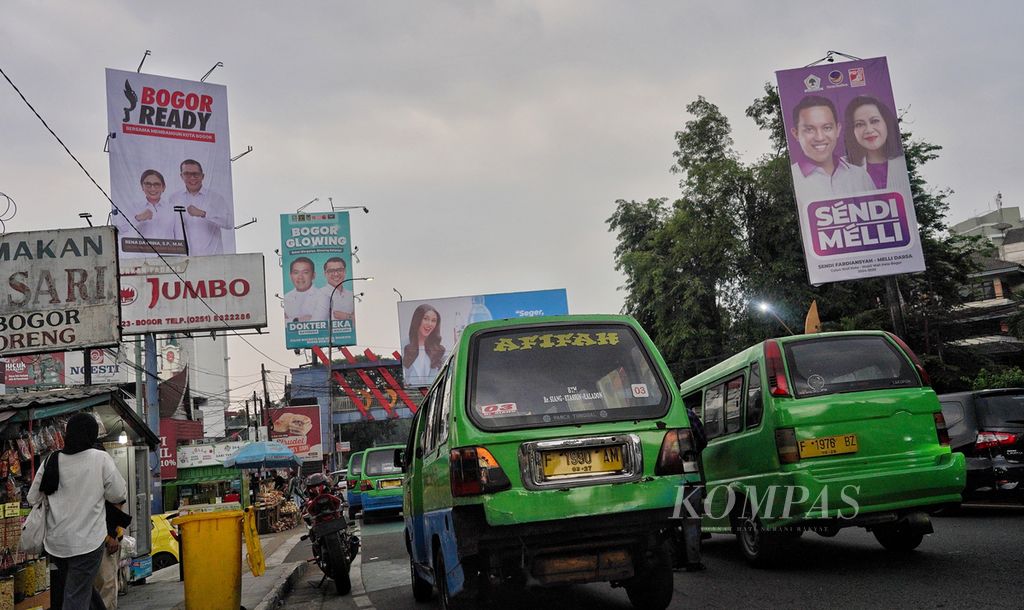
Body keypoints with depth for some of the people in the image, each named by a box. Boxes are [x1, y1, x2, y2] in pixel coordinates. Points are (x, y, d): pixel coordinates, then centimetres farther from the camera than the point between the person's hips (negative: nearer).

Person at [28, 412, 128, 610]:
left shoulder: (50, 461, 0)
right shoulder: (101, 459, -12)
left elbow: (33, 499, 7)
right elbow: (119, 495, -6)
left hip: (55, 541, 4)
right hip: (87, 541, -4)